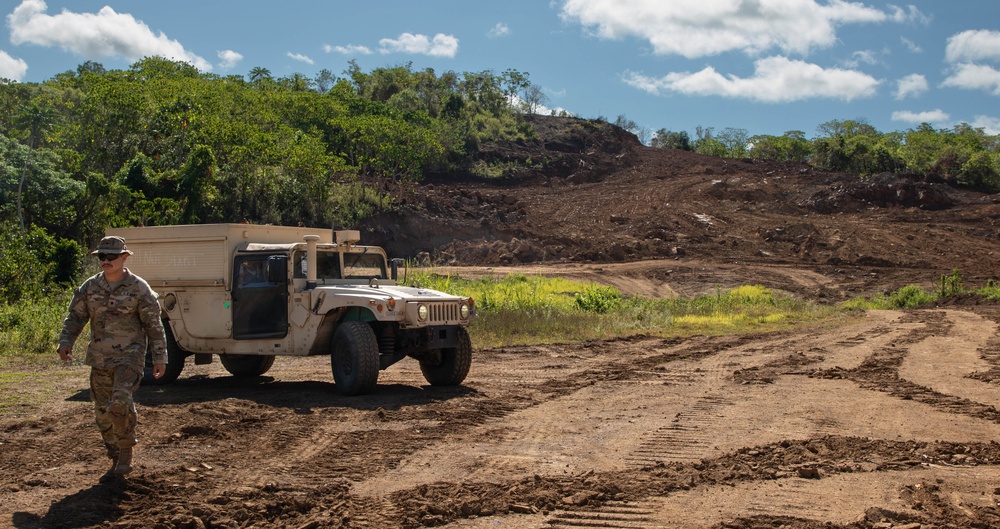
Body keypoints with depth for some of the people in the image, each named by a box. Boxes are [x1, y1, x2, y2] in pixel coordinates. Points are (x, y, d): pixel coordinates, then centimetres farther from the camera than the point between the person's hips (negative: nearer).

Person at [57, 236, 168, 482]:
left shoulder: (138, 288, -4)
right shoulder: (90, 288, 8)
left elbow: (153, 325, -2)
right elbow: (75, 317, 12)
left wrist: (159, 358, -5)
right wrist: (65, 343, -5)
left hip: (129, 357, -5)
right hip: (99, 359, 5)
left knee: (120, 402, -25)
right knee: (103, 413, 7)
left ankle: (126, 454, -8)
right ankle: (117, 462, 21)